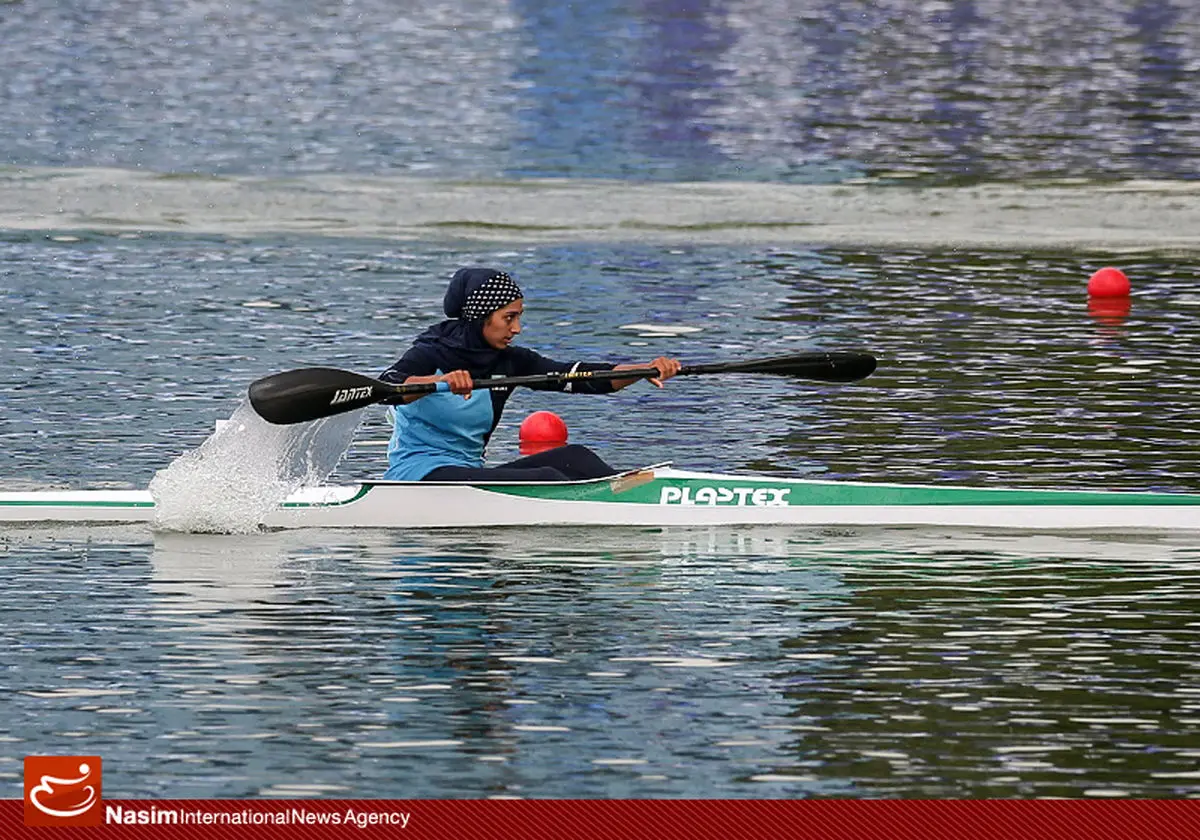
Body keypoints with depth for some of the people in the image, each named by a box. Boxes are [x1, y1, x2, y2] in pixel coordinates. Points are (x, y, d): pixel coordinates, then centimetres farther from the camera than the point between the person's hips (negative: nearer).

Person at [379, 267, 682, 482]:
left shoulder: (508, 361, 6)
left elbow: (580, 377, -2)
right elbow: (387, 387, -32)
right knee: (545, 479, -25)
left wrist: (645, 370, -16)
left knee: (573, 458, -11)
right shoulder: (431, 354, -11)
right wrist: (440, 381, -51)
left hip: (468, 472, 8)